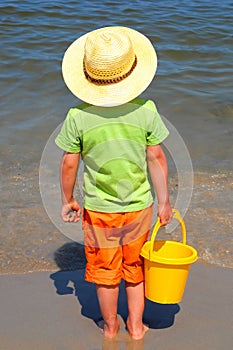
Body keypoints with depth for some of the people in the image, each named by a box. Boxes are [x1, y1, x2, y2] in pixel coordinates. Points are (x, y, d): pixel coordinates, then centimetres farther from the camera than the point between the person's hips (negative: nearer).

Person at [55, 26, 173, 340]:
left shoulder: (78, 116, -18)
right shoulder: (145, 109, -15)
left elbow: (69, 163, -9)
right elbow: (156, 157, -8)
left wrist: (68, 200, 7)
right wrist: (164, 201, 4)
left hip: (99, 208, -1)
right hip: (139, 205, 1)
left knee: (105, 270, 18)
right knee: (135, 267, 21)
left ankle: (110, 327, 37)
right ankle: (136, 325, 35)